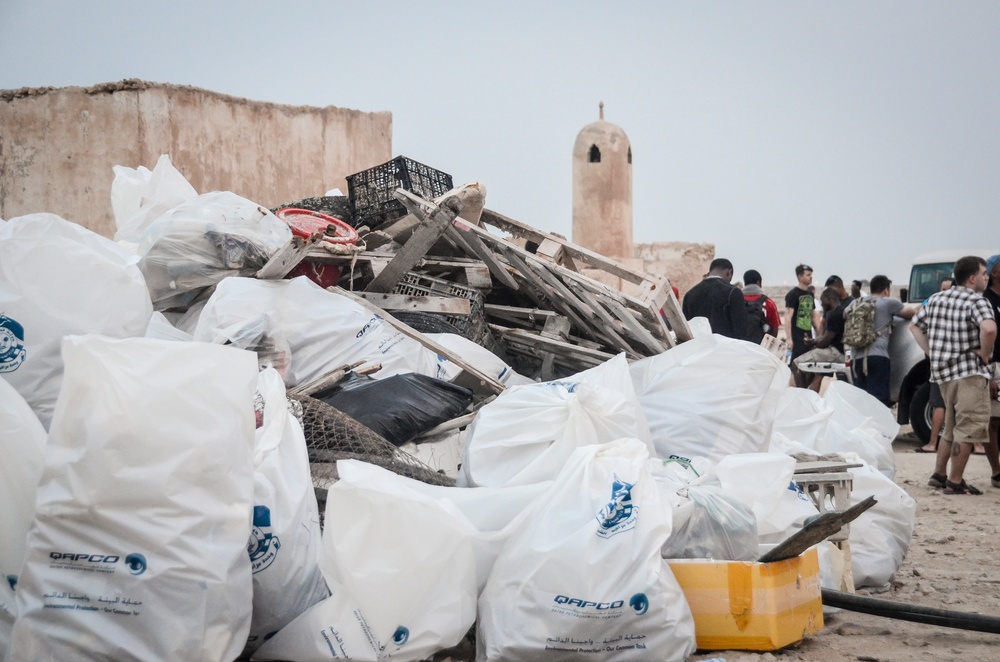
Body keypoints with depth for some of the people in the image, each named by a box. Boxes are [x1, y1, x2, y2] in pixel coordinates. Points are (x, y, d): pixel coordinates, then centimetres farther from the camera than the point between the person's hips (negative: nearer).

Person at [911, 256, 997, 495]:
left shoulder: (937, 299, 11)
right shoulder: (976, 301, -12)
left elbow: (915, 325, 19)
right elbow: (989, 329, -31)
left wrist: (932, 353, 15)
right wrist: (984, 354, -15)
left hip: (944, 372, 8)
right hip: (969, 372, -8)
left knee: (951, 427, 21)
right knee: (968, 429, -3)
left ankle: (938, 474, 24)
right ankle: (955, 482, -2)